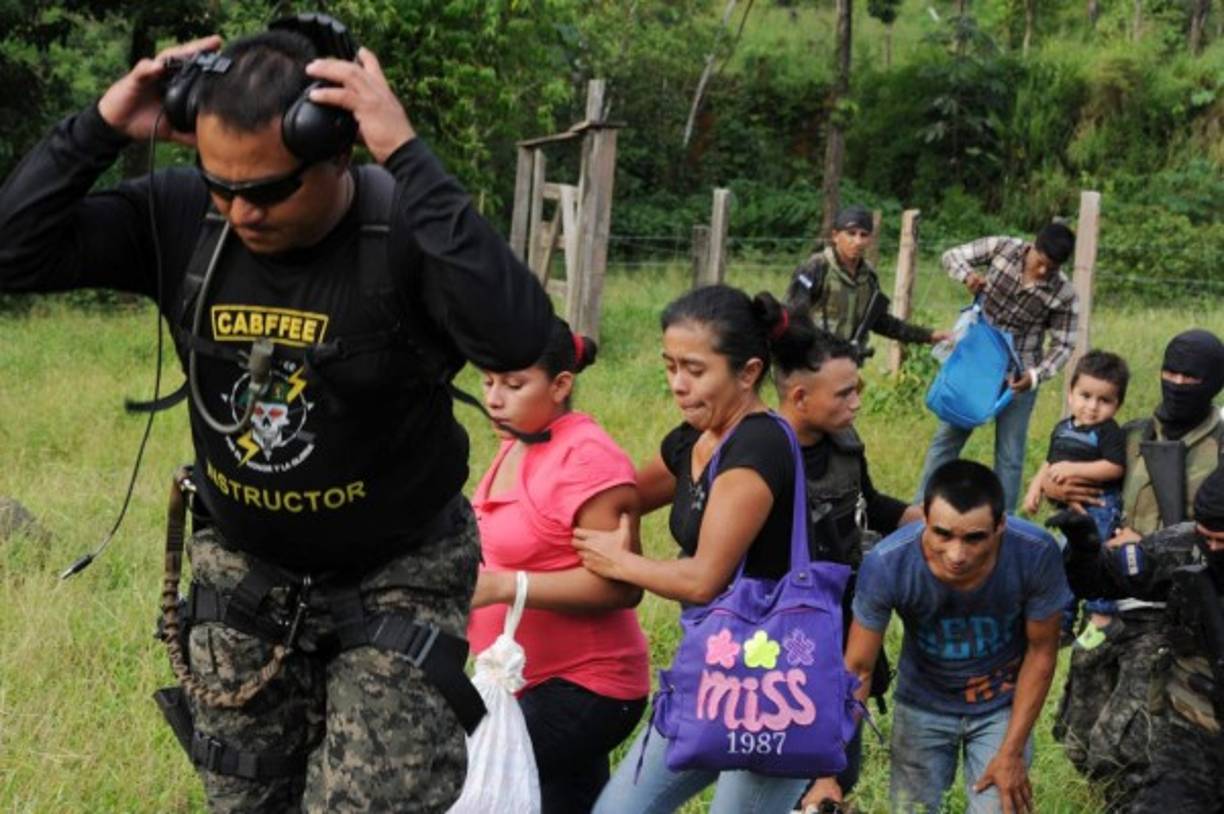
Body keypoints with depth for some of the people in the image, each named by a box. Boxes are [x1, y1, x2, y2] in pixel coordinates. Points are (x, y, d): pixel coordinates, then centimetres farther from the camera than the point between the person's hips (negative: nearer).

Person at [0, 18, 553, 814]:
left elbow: (519, 340, -46)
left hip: (395, 578, -5)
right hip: (243, 572, 5)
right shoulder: (182, 215, -13)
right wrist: (101, 127, -24)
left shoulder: (405, 232, -27)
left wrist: (407, 157, -45)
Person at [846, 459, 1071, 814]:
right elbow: (857, 670, -20)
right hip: (922, 704, 0)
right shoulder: (886, 565, -32)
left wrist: (1012, 753, -12)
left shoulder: (1036, 554, -31)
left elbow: (1041, 652, -15)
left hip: (1003, 706, 0)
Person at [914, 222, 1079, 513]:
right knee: (947, 438, 6)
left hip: (1018, 377, -1)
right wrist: (968, 275, -23)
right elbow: (952, 257, -1)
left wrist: (1036, 376, -24)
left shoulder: (1063, 296, -16)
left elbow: (1063, 345, -8)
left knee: (1010, 455, 4)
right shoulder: (1002, 248, -13)